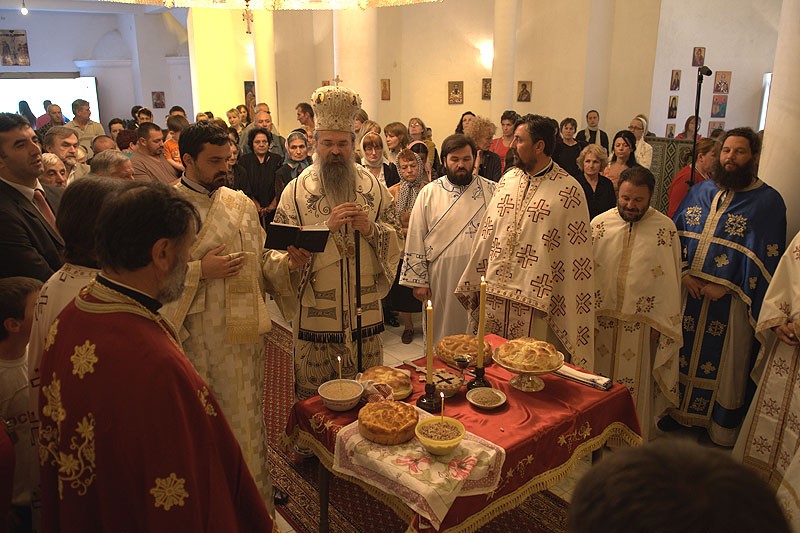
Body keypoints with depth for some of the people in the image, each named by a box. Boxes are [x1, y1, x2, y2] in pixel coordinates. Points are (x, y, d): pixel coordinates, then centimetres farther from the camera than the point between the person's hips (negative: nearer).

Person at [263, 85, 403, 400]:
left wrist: (371, 228, -16)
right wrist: (327, 225, -20)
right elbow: (280, 249, -10)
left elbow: (397, 241, 5)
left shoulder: (373, 187, 4)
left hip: (365, 313, 2)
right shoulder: (296, 191, -3)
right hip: (314, 315, -2)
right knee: (314, 396, 10)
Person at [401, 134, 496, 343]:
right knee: (441, 334, 11)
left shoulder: (492, 191, 3)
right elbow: (416, 239, 1)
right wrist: (418, 280, -3)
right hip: (442, 279, 0)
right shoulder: (429, 193, 2)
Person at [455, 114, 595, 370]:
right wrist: (475, 285, 12)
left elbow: (577, 255, -10)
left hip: (534, 303, -5)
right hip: (493, 293, 5)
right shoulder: (508, 179, 8)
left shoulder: (569, 190, -10)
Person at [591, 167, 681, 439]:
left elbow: (670, 281, -2)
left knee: (635, 385, 9)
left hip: (641, 324, -2)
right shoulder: (600, 223, 0)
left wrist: (660, 324, -4)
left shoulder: (665, 229, -5)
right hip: (601, 318, 2)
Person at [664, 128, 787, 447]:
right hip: (688, 290, 4)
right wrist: (685, 272, -8)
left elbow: (764, 256, -11)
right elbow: (676, 234, 7)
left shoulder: (768, 201, -5)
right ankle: (681, 411, 32)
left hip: (729, 300, -4)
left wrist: (726, 286, -17)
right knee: (683, 352, 13)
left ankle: (721, 427, 24)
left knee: (724, 362, 7)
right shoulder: (700, 191, 8)